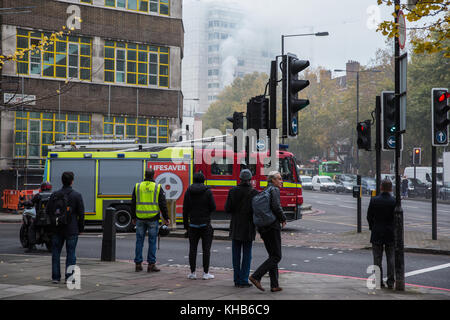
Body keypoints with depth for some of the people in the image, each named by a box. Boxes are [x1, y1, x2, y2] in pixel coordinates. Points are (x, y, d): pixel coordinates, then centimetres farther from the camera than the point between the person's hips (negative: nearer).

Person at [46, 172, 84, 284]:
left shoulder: (54, 195, 1)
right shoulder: (77, 196, -5)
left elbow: (48, 212, 4)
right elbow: (81, 214, -4)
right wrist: (81, 228, 5)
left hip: (57, 229, 2)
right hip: (71, 230, -2)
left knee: (56, 253, 10)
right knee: (70, 254, 3)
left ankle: (55, 277, 10)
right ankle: (69, 278, 1)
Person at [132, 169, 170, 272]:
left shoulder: (137, 187, 5)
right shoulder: (158, 187, -2)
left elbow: (133, 203, 9)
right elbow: (163, 204, -3)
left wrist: (133, 217, 18)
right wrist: (166, 218, 3)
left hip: (140, 218, 2)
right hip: (153, 218, -2)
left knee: (139, 241, 8)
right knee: (152, 241, 2)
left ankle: (138, 264, 9)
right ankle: (151, 265, 1)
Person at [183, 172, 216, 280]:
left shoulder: (188, 192, 1)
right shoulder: (208, 192, -6)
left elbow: (185, 210, 1)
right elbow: (213, 208, -6)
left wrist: (185, 224, 9)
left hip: (193, 224, 2)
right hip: (205, 224, -2)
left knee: (193, 248, 7)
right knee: (206, 249, 2)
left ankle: (192, 273, 8)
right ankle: (206, 273, 2)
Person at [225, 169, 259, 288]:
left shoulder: (233, 191, -4)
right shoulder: (254, 193, -10)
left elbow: (227, 209, -3)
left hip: (235, 227, 2)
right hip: (248, 227, -2)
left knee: (236, 254, 10)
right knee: (247, 254, 5)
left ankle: (237, 280, 14)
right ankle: (243, 280, 2)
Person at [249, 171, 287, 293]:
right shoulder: (274, 190, -9)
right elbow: (276, 206, -23)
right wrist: (283, 219, -7)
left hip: (263, 227, 9)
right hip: (273, 226, -9)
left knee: (273, 256, 12)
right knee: (276, 256, -3)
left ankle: (274, 285, 10)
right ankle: (256, 276, -12)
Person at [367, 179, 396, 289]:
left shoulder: (374, 200, -8)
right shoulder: (394, 201, -8)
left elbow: (369, 217, -3)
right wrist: (394, 229, 10)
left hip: (377, 234, 0)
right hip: (391, 234, 0)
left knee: (377, 259, 7)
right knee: (391, 258, 8)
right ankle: (390, 282, 7)